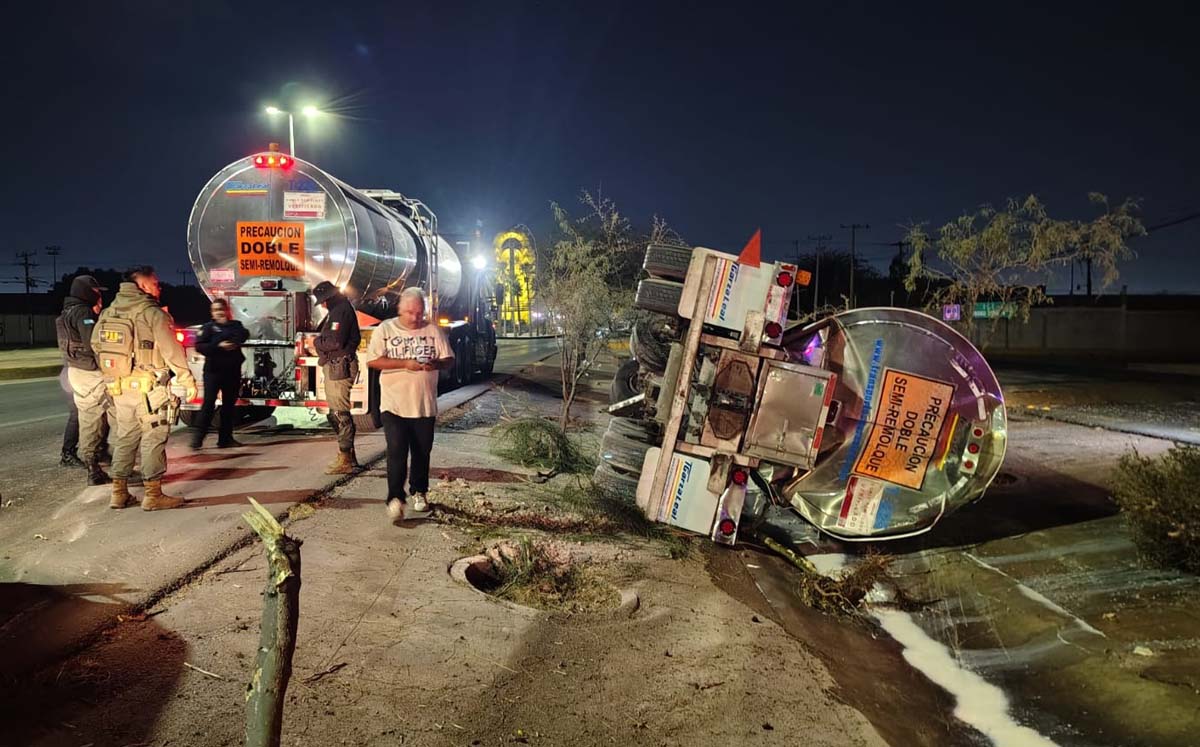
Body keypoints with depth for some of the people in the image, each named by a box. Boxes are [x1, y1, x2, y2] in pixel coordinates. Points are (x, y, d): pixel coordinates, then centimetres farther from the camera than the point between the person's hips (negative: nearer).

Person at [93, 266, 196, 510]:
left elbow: (96, 344, 14)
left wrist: (112, 375, 22)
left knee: (125, 438, 16)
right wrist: (188, 381, -6)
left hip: (119, 387, 7)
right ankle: (153, 495, 2)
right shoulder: (152, 313, -10)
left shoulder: (108, 312, 12)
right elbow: (172, 351, -13)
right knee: (153, 440, 0)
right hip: (148, 388, -7)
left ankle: (119, 493, 19)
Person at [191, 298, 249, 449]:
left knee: (229, 404, 8)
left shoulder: (236, 325, 14)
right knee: (209, 402, -12)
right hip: (213, 370, -3)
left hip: (232, 370, 4)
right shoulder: (208, 327, 5)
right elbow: (199, 346, -8)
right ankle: (198, 438, -11)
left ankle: (225, 438, 16)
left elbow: (244, 334, -7)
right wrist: (218, 346, -18)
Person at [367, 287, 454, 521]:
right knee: (397, 452, -9)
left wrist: (436, 364, -18)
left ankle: (418, 493, 29)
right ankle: (395, 498, -4)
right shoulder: (385, 330, -1)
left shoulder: (434, 330, 4)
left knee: (422, 452, 12)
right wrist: (405, 363, -18)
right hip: (394, 404, -2)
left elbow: (449, 359, 5)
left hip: (425, 405, 3)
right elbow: (372, 361, -9)